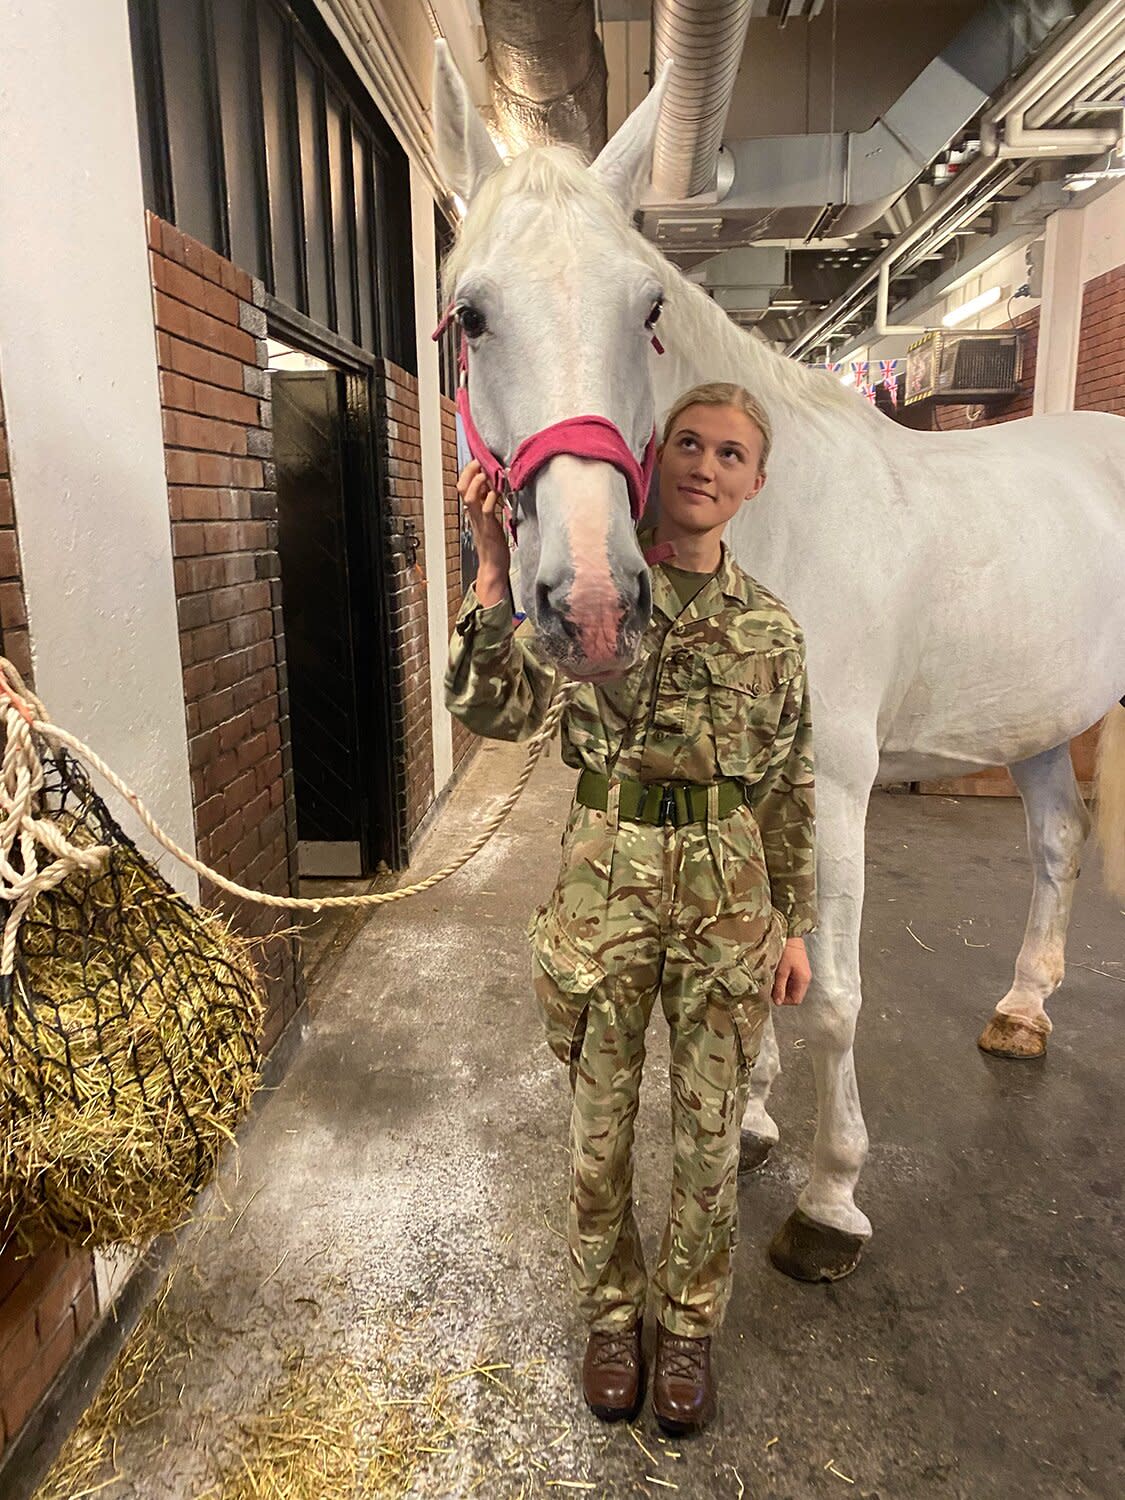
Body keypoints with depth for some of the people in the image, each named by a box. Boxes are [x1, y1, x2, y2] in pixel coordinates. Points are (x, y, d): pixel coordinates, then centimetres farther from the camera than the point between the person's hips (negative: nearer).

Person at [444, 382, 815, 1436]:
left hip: (728, 892, 2)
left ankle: (686, 1326, 41)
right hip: (606, 882, -1)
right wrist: (496, 573, -26)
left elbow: (789, 789, 7)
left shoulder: (771, 626, 3)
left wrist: (793, 923, 8)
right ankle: (611, 1313, 42)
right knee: (600, 1122, 16)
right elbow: (495, 711, -16)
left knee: (710, 1130, 15)